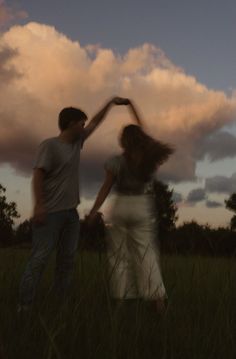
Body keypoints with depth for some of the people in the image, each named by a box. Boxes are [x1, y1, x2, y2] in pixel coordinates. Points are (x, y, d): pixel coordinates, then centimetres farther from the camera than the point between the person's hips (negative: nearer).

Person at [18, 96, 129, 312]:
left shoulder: (77, 142, 15)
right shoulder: (50, 145, -7)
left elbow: (96, 123, 25)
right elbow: (38, 175, -14)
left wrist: (112, 102, 26)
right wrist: (39, 205, -23)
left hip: (71, 211, 8)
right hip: (51, 212, -8)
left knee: (67, 258, 7)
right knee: (40, 258, -10)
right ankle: (25, 305, -6)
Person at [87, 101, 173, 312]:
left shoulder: (116, 162, -6)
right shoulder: (150, 157, 0)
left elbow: (106, 189, -5)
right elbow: (142, 134, 16)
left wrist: (93, 211, 2)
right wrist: (132, 106, 23)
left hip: (121, 208, -1)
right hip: (143, 209, 1)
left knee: (120, 254, 10)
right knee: (146, 253, 0)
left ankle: (121, 297, 10)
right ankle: (157, 297, -12)